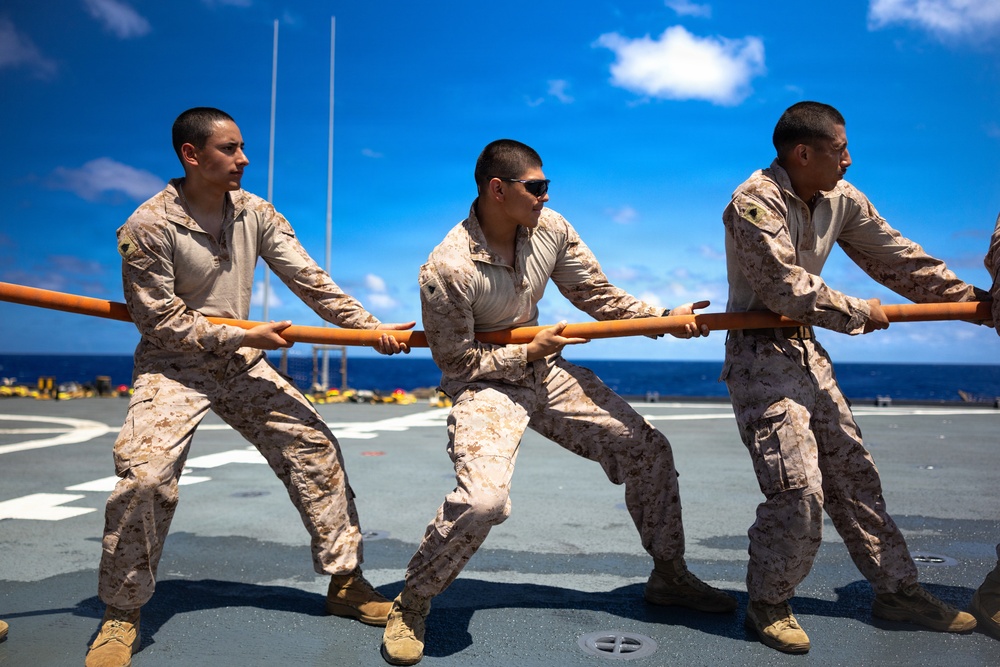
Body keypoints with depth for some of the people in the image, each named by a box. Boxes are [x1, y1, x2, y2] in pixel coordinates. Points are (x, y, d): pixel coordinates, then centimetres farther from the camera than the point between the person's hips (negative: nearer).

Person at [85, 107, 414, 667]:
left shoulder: (256, 214, -3)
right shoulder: (149, 227, -16)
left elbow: (310, 280, -7)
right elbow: (160, 320, -15)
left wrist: (371, 326, -17)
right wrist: (245, 335, -20)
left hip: (241, 365, 5)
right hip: (173, 365, -5)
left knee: (316, 447, -1)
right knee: (144, 475, -23)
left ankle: (346, 582, 14)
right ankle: (121, 617, 1)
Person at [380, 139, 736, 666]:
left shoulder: (551, 229, -8)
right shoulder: (447, 269, -25)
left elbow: (597, 295, 1)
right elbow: (457, 363, -16)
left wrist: (664, 318, -10)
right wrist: (529, 352, -17)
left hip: (545, 370, 7)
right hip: (484, 384, -6)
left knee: (648, 449, 7)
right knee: (482, 498, -31)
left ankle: (669, 575, 27)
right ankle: (410, 606, -4)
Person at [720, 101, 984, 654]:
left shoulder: (840, 199, 5)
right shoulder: (753, 203, -18)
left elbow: (898, 258, 9)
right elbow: (788, 288, -22)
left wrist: (974, 299, 6)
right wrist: (860, 314, -12)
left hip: (807, 350, 8)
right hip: (760, 353, -8)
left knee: (853, 471, 13)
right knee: (798, 488, -13)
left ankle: (896, 588, 26)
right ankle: (767, 603, 7)